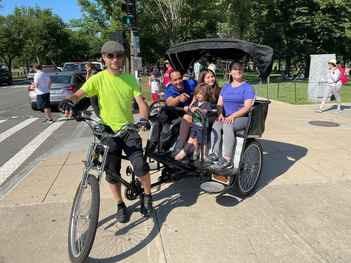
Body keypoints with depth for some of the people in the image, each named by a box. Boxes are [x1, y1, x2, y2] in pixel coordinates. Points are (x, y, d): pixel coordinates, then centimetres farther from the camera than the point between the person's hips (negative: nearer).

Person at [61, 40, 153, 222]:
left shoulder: (130, 79, 1)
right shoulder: (98, 79, -4)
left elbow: (140, 102, -5)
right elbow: (79, 94, -14)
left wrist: (144, 119, -25)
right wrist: (70, 101, -37)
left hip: (128, 128, 0)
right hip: (108, 130, 0)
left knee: (141, 166, -13)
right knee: (112, 172, 6)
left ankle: (147, 197, 15)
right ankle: (120, 205, 28)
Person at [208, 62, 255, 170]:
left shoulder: (247, 88, 3)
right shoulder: (225, 87, 20)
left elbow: (247, 107, -9)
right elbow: (219, 104, 15)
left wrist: (233, 116, -21)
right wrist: (220, 114, -6)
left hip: (242, 118, -5)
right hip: (226, 117, 5)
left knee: (227, 125, -35)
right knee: (216, 124, -27)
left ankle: (227, 160, -35)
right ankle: (215, 154, -29)